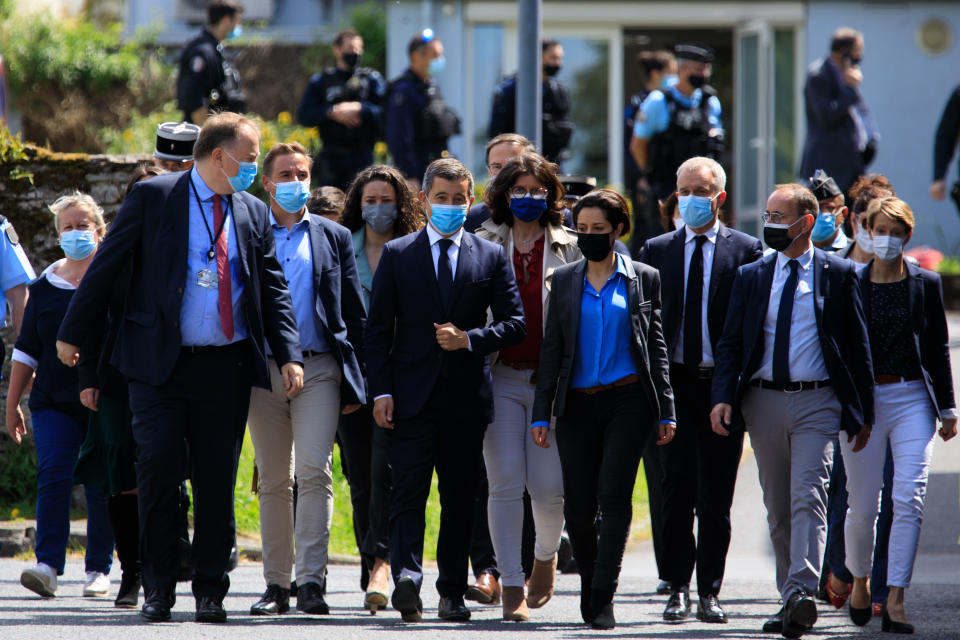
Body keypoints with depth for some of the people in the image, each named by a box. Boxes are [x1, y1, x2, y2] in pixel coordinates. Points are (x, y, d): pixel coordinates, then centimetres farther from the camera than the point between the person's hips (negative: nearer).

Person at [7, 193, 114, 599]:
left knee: (101, 487, -1)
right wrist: (12, 404, 13)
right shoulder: (44, 288, 11)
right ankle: (48, 566, -17)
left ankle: (98, 569, 8)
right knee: (53, 475, -12)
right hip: (53, 402, 2)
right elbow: (26, 351, 16)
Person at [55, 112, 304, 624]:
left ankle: (210, 591, 11)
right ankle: (158, 588, 7)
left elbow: (273, 290, 14)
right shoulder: (153, 197, -1)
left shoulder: (254, 214, 11)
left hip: (226, 369, 3)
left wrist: (290, 355, 2)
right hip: (160, 364, -3)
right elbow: (106, 265, 3)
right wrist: (72, 333, 4)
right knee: (158, 472, -6)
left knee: (217, 481, 3)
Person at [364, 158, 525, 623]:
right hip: (413, 394, -1)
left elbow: (514, 323, 7)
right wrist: (381, 391, -5)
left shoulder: (491, 257, 9)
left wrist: (469, 339, -11)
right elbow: (378, 328, 5)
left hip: (466, 396, 1)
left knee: (459, 497, 6)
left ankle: (452, 592, 12)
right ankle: (406, 577, -26)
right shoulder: (397, 255, 7)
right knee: (408, 489, -13)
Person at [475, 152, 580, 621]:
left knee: (548, 485, -4)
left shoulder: (569, 249, 9)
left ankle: (546, 557, 26)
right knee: (505, 484, -6)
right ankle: (511, 586, -3)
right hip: (501, 379, 0)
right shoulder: (483, 245, 9)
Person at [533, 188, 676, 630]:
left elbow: (657, 348, 8)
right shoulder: (564, 281, 10)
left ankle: (602, 600, -13)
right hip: (577, 404, 2)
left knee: (613, 496, -12)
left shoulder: (643, 279, 6)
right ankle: (590, 581, 23)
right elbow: (551, 348, 10)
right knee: (578, 506, 0)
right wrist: (541, 413, 4)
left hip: (627, 400, -2)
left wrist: (665, 411, 4)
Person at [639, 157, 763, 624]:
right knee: (677, 485, -7)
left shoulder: (746, 250, 3)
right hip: (673, 384, 1)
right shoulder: (656, 251, 9)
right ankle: (678, 588, 2)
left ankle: (710, 591, 10)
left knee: (717, 495, 3)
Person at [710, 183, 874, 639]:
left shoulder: (839, 275, 2)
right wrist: (723, 397, -8)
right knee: (777, 509, 8)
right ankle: (791, 602, 15)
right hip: (763, 402, 4)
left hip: (816, 401, -4)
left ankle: (802, 594, -28)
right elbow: (730, 343, 8)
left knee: (808, 498, -17)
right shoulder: (751, 276, 10)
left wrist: (863, 413, 5)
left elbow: (857, 346, 6)